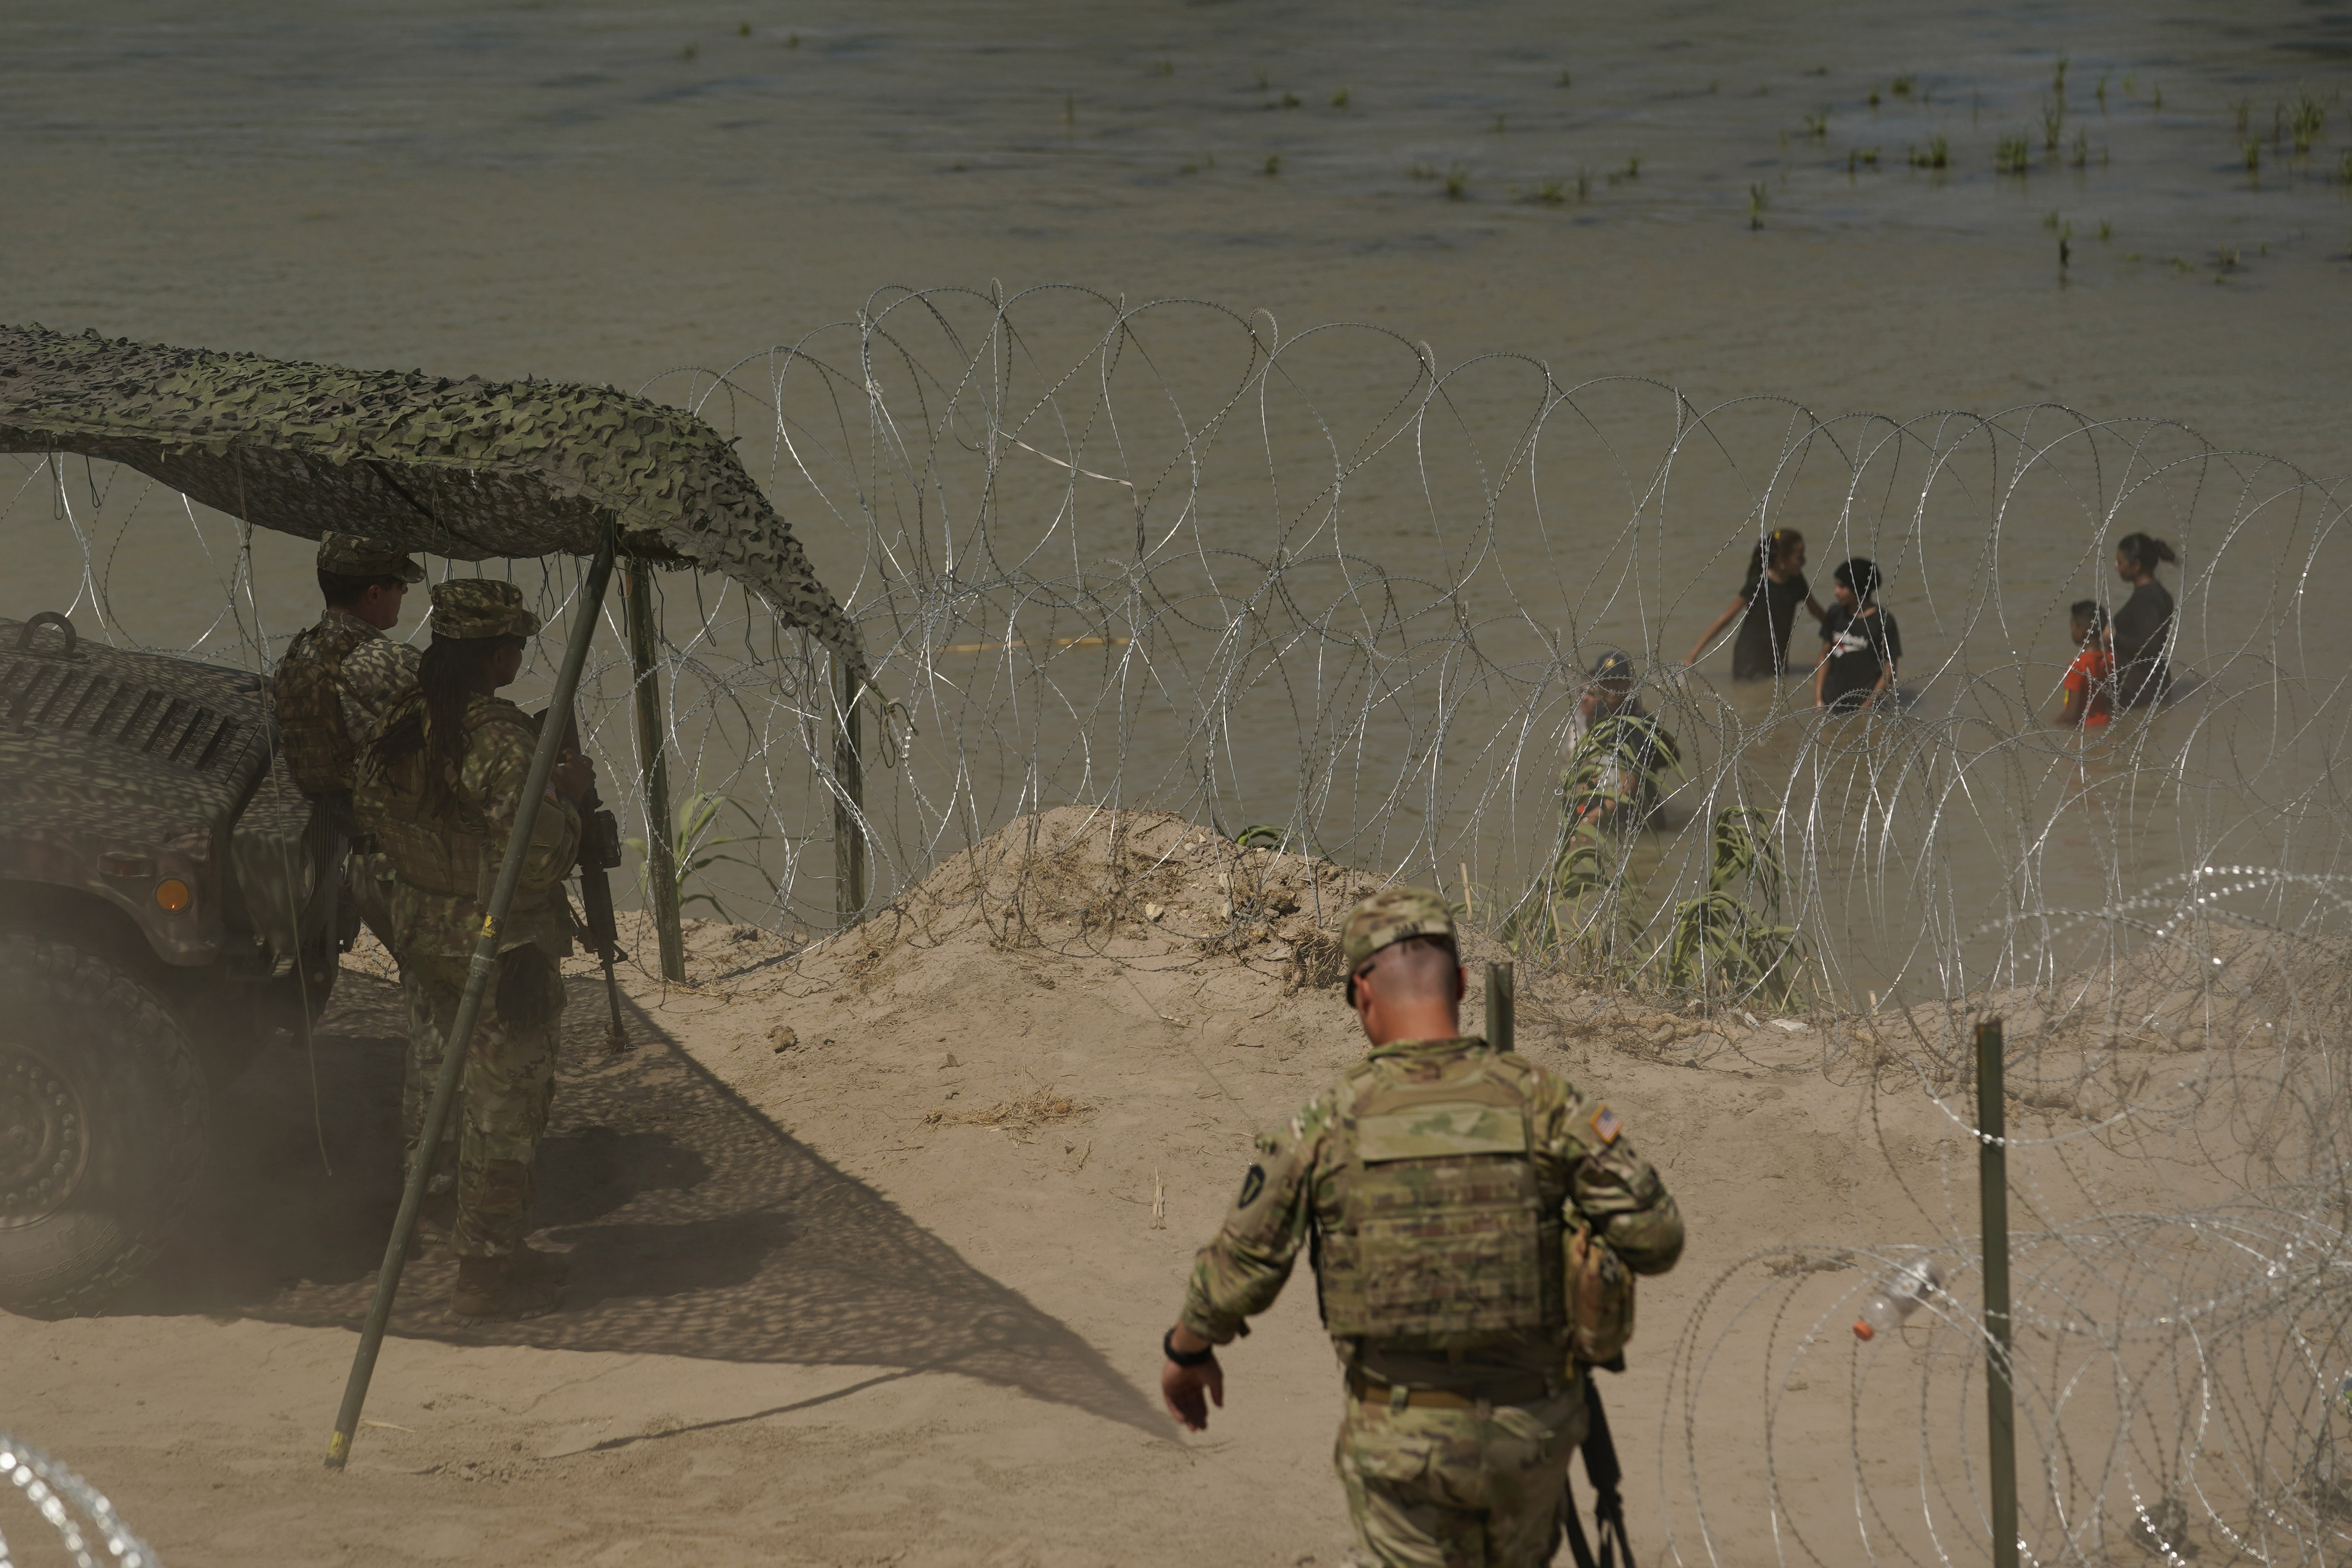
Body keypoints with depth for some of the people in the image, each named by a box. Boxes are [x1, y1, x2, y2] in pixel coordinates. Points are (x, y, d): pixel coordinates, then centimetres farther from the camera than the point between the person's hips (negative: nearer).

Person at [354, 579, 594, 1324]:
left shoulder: (399, 722, 0)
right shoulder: (500, 738, -25)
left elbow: (373, 816, 13)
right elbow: (537, 860, -26)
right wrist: (565, 792, -11)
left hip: (421, 930, 8)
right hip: (499, 948, -8)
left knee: (434, 1083, 22)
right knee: (503, 1106, 4)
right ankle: (487, 1272, 11)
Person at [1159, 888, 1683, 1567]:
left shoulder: (1329, 1122, -10)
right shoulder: (1538, 1097, -9)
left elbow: (1237, 1274, -4)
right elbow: (1656, 1238, -11)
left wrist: (1186, 1352, 17)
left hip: (1403, 1435, -2)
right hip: (1529, 1428, 2)